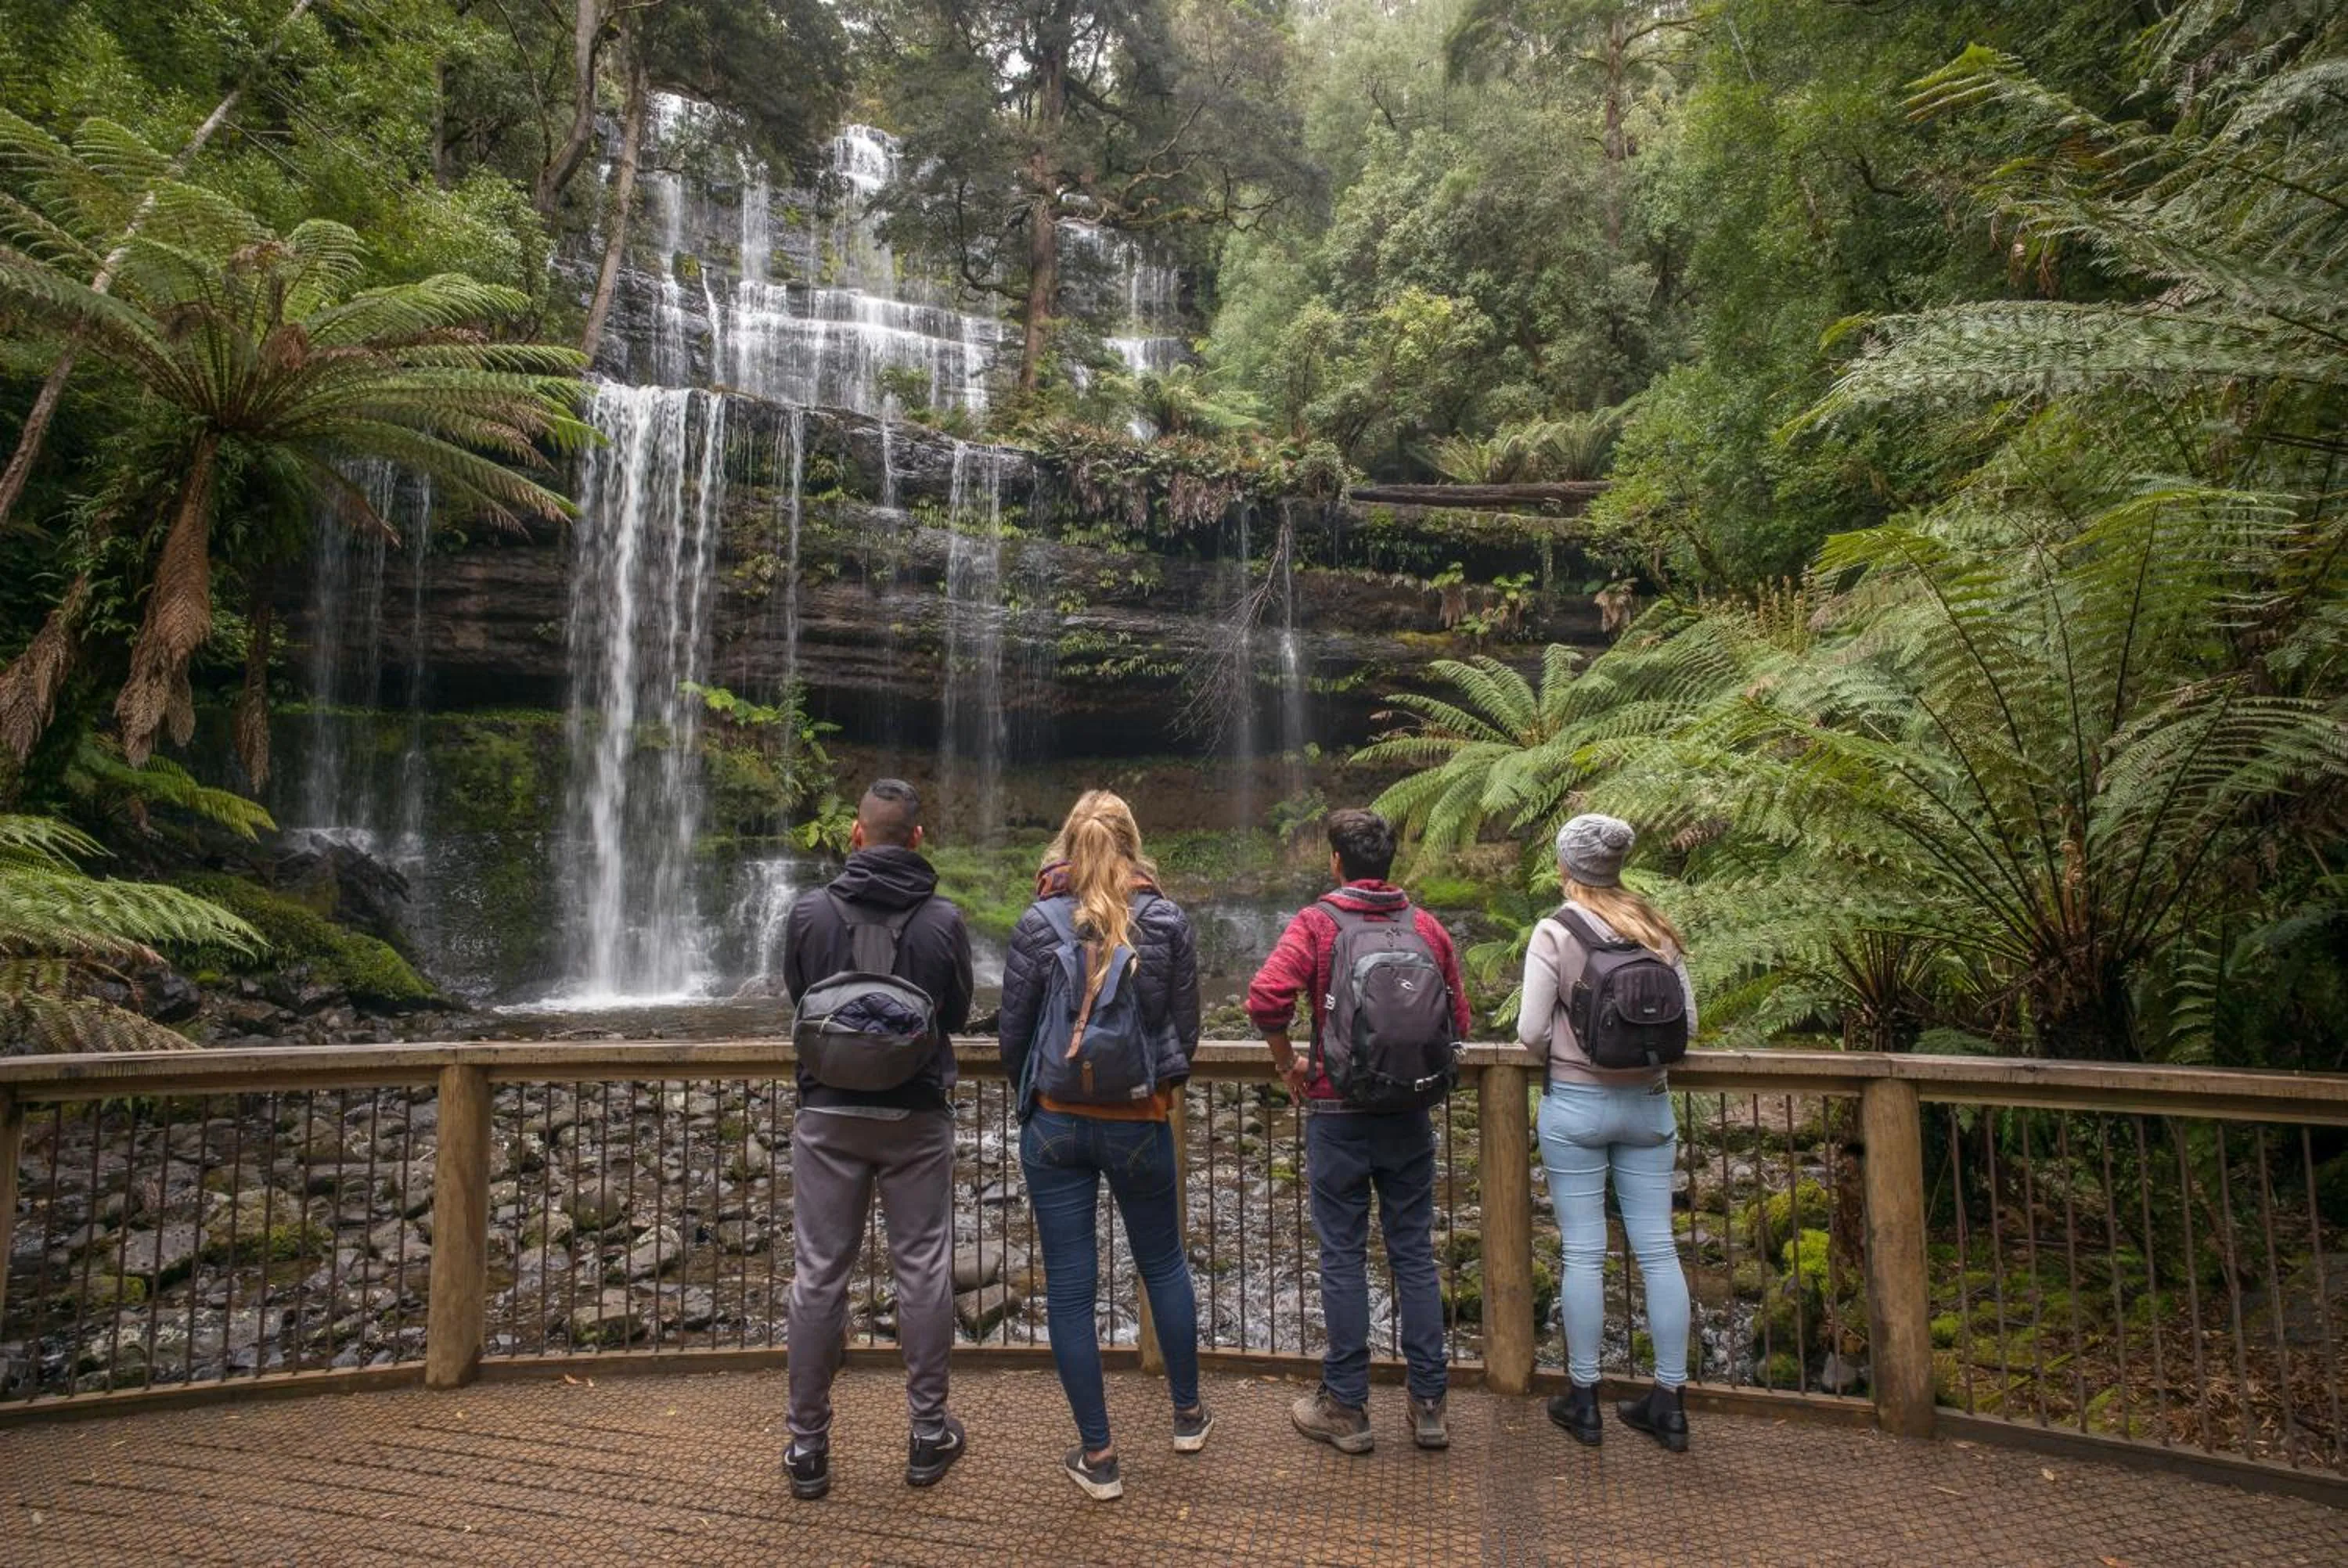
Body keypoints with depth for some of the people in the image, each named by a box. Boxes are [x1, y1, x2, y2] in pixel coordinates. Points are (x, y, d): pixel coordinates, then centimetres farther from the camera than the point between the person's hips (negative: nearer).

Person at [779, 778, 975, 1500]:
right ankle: (929, 1432, 19)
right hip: (917, 1114, 0)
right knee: (923, 1269, 10)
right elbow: (957, 1014, 3)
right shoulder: (943, 919, -9)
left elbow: (796, 995, 8)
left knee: (819, 1274, 9)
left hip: (829, 1112, 1)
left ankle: (808, 1444, 19)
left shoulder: (810, 912, -8)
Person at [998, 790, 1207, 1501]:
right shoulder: (1167, 921, -4)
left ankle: (1098, 1457, 16)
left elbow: (1012, 1033, -2)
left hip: (1055, 1124, -1)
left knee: (1069, 1284, 8)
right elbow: (1186, 1029, 0)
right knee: (1164, 1264, 21)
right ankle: (1188, 1415, 36)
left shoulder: (1038, 924, -7)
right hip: (1139, 1123, 1)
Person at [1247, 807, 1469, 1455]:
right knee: (1414, 1255, 12)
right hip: (1410, 1115, 3)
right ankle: (1429, 1404, 18)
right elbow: (1458, 1019, 6)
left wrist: (1288, 1063, -6)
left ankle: (1346, 1408, 16)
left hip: (1338, 1114, -3)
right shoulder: (1427, 927, 3)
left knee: (1344, 1258, 6)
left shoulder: (1317, 922, -8)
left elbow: (1266, 998, -22)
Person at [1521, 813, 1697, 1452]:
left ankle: (1583, 1399, 16)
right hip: (1648, 1103, 4)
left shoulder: (1555, 932, -11)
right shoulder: (1656, 931, 1)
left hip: (1575, 1104, -4)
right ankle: (1668, 1402, 18)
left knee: (1583, 1252, 5)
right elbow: (1687, 1022, 4)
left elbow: (1531, 1032, -13)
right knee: (1657, 1250, 10)